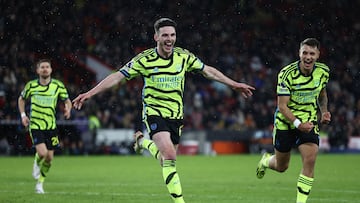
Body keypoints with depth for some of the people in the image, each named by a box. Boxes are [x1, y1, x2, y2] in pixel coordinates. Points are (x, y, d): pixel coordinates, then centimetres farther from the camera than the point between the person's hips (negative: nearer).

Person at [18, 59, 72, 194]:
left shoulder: (58, 85, -2)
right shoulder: (31, 85, -3)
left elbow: (67, 100, 7)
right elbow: (21, 99, 13)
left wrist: (68, 108, -16)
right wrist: (23, 115, 1)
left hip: (51, 126, 2)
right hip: (35, 125, -2)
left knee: (49, 157, 3)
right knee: (42, 153, -21)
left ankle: (40, 182, 25)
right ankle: (37, 165, 16)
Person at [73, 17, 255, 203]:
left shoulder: (184, 56, -2)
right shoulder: (144, 59, -11)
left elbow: (208, 71, 10)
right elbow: (118, 76, -10)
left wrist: (234, 84, 10)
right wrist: (90, 93, -17)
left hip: (175, 114, 4)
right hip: (154, 112, -4)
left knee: (166, 161, 11)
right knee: (170, 156, -24)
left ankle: (143, 142, 42)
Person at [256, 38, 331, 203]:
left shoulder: (323, 71, -6)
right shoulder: (287, 73, -21)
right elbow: (282, 106, -22)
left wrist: (324, 111, -1)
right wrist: (298, 123, -36)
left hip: (309, 122, 2)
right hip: (285, 123, -2)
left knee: (310, 160, -19)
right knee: (281, 167, 13)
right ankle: (266, 161, 51)